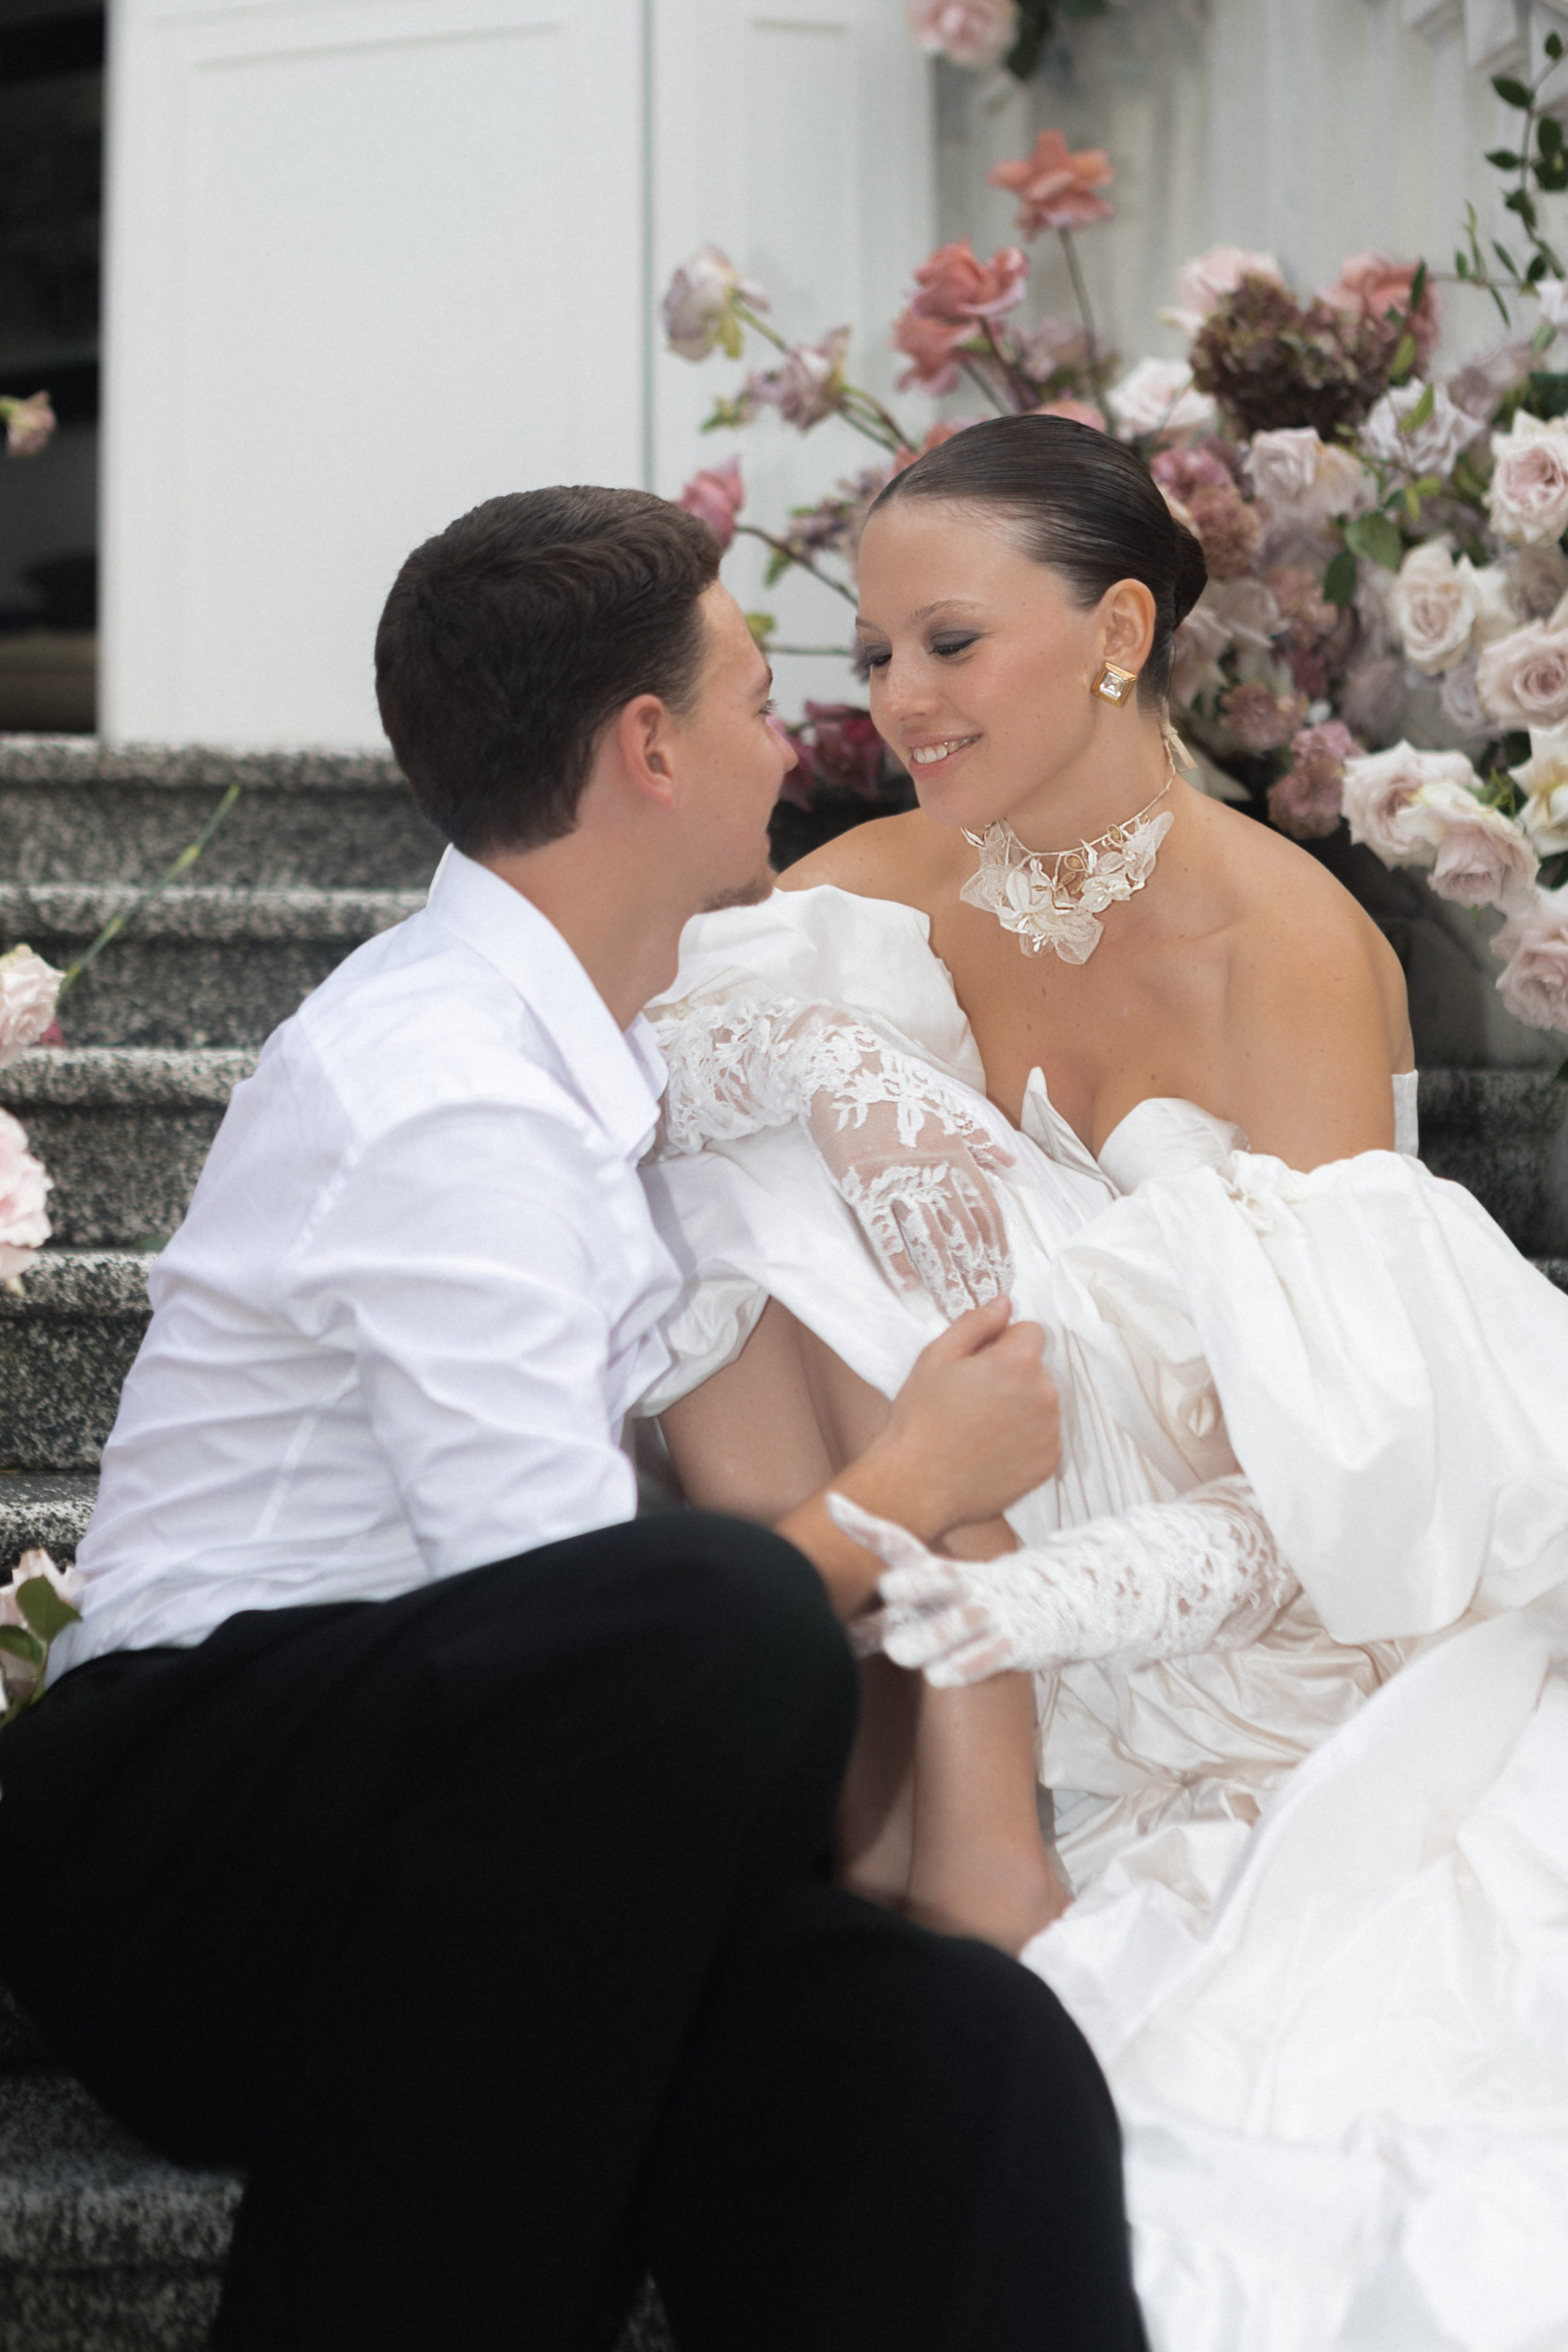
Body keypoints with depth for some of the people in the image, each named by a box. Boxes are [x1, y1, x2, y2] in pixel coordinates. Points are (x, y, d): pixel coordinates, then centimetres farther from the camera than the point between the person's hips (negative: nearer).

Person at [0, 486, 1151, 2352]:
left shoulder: (560, 1043, 15)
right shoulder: (444, 1098, -15)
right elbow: (575, 1614, -19)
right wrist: (916, 1482, -4)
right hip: (176, 1831, -7)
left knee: (963, 2067, -24)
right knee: (715, 1627, -37)